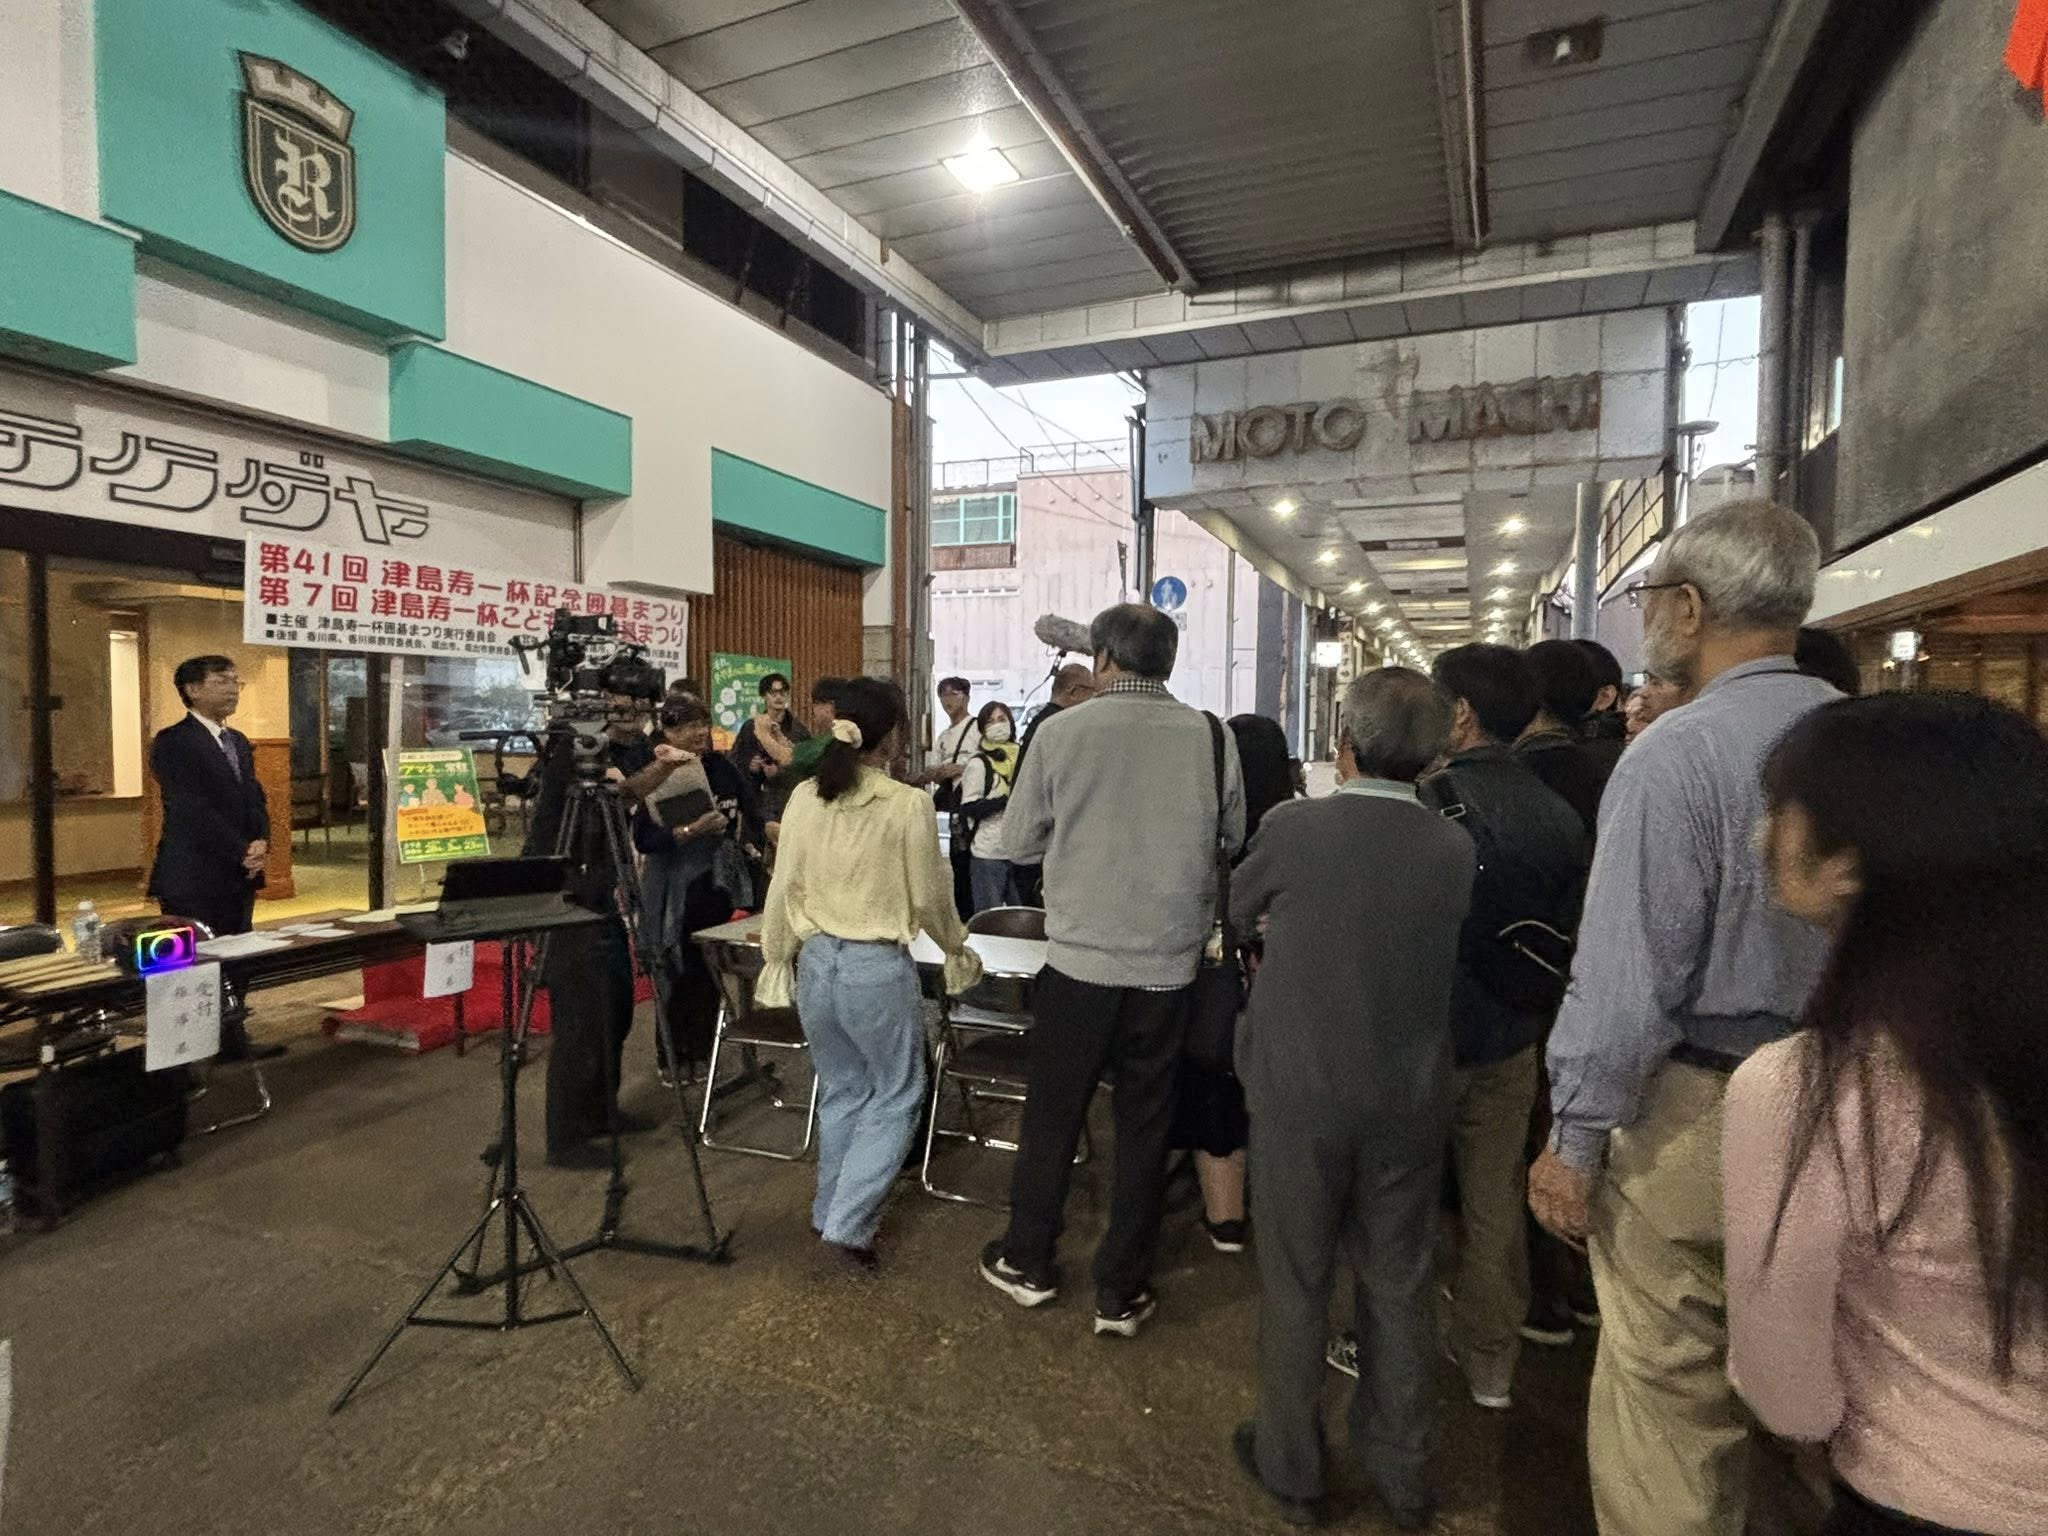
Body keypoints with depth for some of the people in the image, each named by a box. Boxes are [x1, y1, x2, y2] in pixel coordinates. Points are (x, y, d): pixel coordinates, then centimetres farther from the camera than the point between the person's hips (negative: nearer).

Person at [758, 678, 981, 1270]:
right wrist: (956, 947, 13)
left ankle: (831, 1213, 35)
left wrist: (776, 959, 16)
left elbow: (784, 889, 3)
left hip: (816, 960, 5)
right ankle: (847, 1225, 12)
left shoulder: (804, 797, -3)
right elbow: (930, 897, -6)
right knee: (896, 1097, 15)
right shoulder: (908, 804, -14)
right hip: (878, 967, -5)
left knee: (841, 1092, 23)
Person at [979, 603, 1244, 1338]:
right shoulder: (1212, 738, -6)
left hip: (1080, 956, -1)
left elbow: (1019, 840, -1)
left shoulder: (1061, 732, -10)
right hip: (1169, 964, 2)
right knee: (1144, 1128, 15)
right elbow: (1235, 837, 8)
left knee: (1052, 1117, 16)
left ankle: (1026, 1262, 34)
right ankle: (1121, 1291, 27)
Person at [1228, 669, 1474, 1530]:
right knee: (1401, 1284, 20)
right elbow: (1450, 949, 7)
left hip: (1299, 1095, -2)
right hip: (1411, 1102, 3)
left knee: (1295, 1283, 15)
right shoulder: (1456, 850, -9)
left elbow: (1240, 910, 2)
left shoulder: (1292, 829, -16)